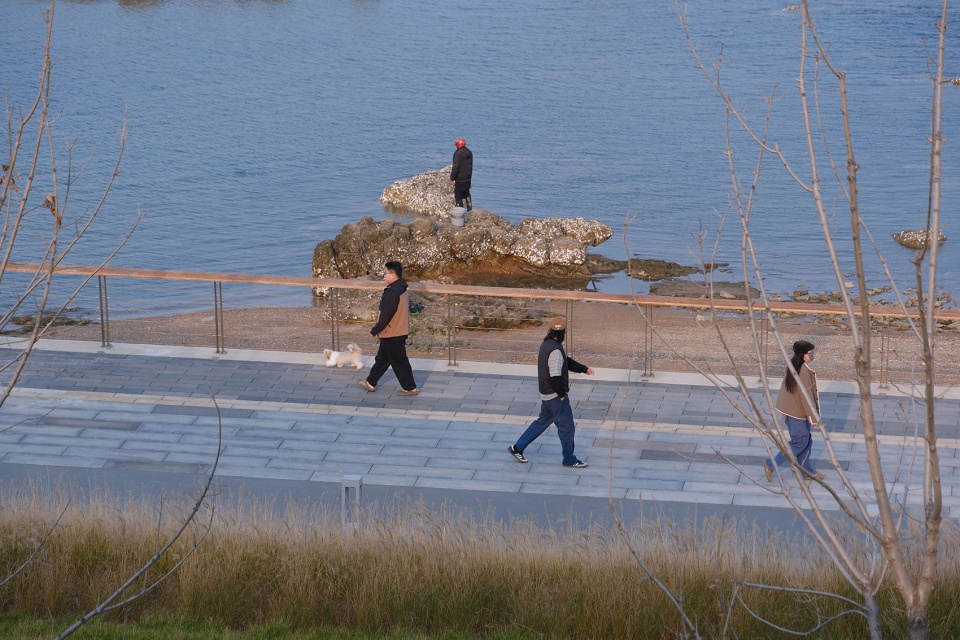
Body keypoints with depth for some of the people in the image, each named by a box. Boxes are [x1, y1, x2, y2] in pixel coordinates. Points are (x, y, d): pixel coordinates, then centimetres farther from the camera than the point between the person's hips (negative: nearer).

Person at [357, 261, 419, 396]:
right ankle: (370, 383, 31)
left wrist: (375, 330, -14)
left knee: (399, 362, 2)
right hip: (399, 332, 10)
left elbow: (386, 315, -25)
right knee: (382, 358, 20)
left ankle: (410, 388, 11)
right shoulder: (401, 290, 7)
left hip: (392, 335, -10)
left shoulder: (393, 293, -25)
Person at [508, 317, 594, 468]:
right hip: (556, 395, -10)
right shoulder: (555, 350, -26)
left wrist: (584, 369, 15)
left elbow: (567, 361, 17)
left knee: (543, 421, 21)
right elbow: (556, 376, -28)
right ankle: (569, 459, 15)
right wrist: (561, 394, -16)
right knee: (567, 427, 3)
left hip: (546, 393, 10)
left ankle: (517, 448, 25)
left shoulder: (546, 344, 6)